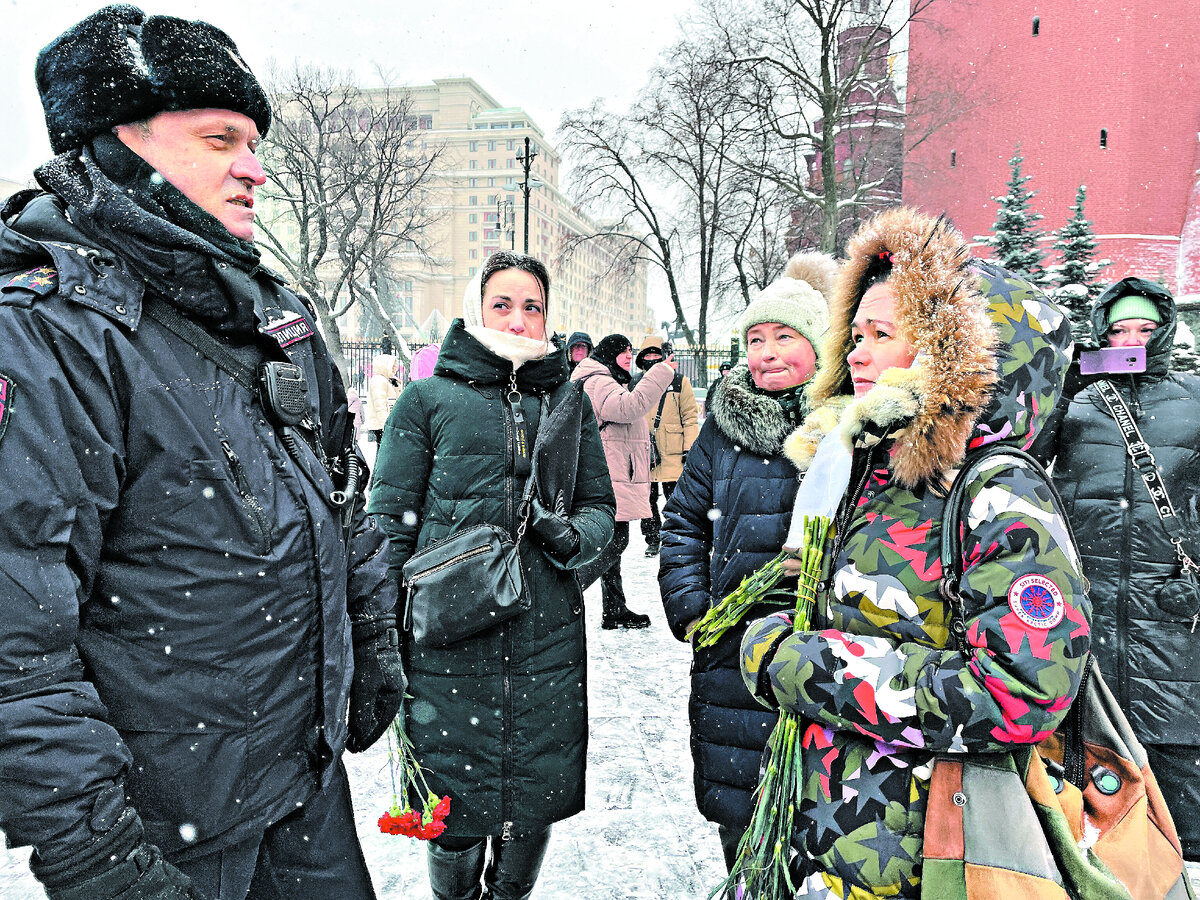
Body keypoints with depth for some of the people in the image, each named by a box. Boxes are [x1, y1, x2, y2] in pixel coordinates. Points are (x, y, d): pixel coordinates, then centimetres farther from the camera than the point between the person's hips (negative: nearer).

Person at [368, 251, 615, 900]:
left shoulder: (569, 402, 9)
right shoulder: (428, 399, 1)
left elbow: (601, 508, 13)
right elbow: (389, 525, 0)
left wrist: (571, 536, -10)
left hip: (548, 645, 3)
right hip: (446, 644, -2)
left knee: (534, 807, 14)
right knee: (454, 818, 8)